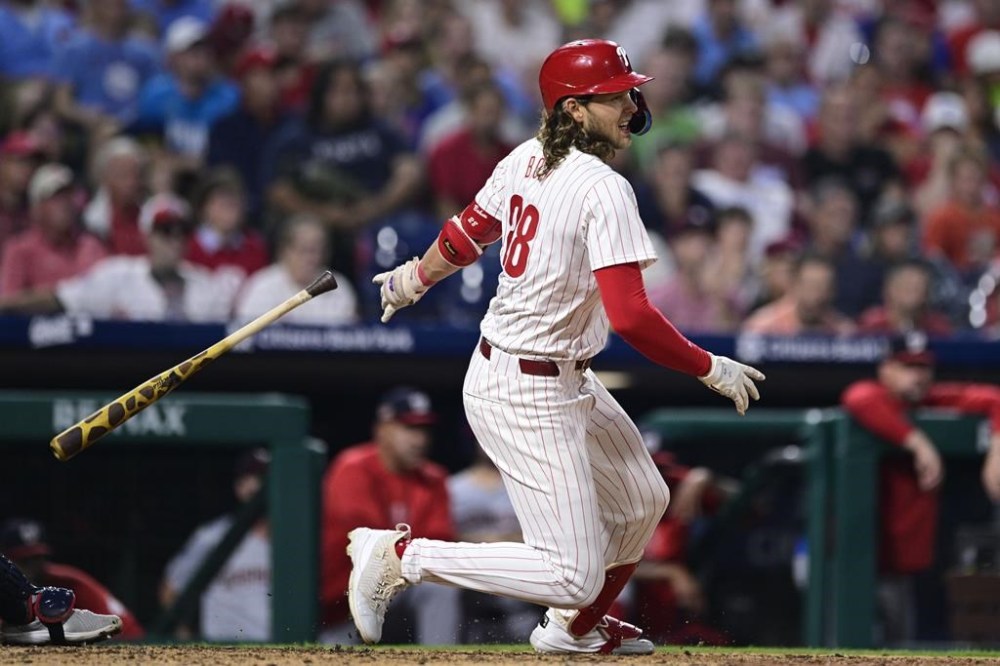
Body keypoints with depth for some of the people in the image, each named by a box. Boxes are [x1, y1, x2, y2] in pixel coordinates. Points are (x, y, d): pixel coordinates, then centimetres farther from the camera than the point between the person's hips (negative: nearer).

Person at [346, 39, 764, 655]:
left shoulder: (528, 159, 3)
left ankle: (577, 627, 46)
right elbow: (631, 317, -28)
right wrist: (711, 369, -17)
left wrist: (415, 278, 36)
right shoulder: (604, 190, -23)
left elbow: (466, 235, 16)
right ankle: (402, 555, -2)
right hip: (531, 399, -10)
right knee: (575, 575, -9)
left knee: (643, 500, 26)